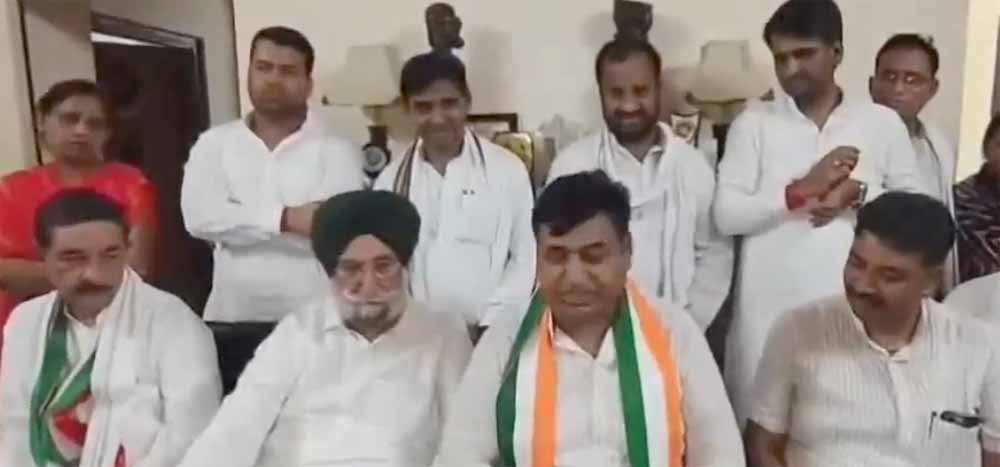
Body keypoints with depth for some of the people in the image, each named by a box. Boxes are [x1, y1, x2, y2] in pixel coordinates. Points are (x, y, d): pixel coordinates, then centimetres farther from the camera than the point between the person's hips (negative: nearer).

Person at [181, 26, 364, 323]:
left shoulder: (336, 150, -2)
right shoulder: (214, 144, 6)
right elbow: (200, 215, -9)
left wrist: (242, 223, -12)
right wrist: (286, 218, -19)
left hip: (314, 320, -2)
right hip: (231, 316, 3)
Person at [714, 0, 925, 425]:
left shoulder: (883, 122, 6)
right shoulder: (753, 122, 2)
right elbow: (726, 214, -5)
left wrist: (860, 194, -10)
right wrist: (801, 190, -14)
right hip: (771, 307, -1)